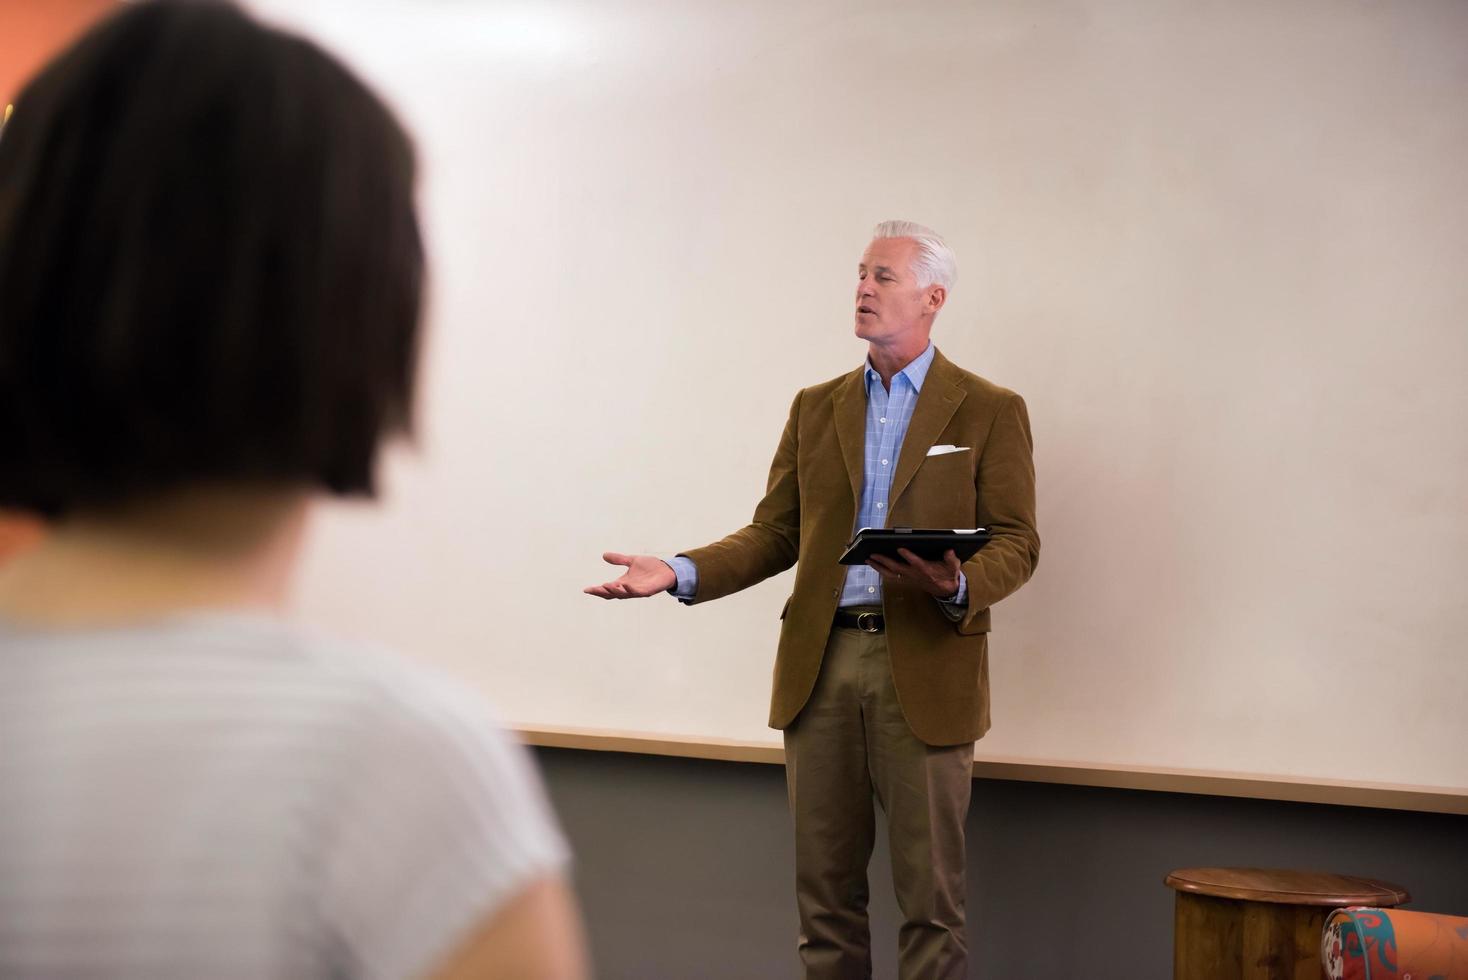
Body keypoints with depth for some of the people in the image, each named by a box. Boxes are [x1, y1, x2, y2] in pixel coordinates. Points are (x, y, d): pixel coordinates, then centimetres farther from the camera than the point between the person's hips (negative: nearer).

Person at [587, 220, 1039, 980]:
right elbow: (774, 534, 12)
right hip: (821, 665, 4)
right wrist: (681, 573, -3)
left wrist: (959, 587, -22)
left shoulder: (989, 411, 3)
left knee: (929, 898, 1)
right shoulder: (815, 408, 15)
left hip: (923, 670, -3)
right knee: (824, 890, 9)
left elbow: (1015, 542, -1)